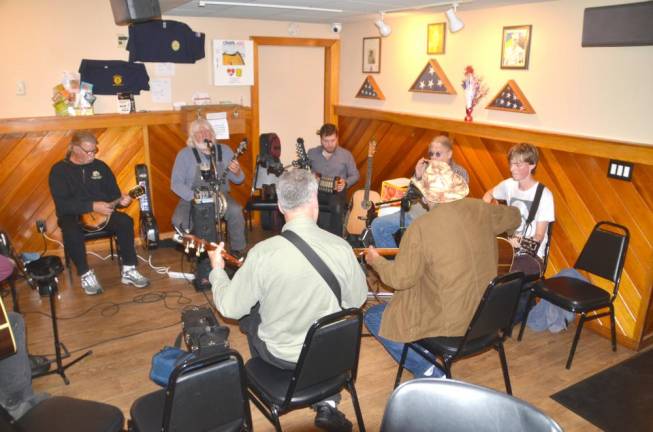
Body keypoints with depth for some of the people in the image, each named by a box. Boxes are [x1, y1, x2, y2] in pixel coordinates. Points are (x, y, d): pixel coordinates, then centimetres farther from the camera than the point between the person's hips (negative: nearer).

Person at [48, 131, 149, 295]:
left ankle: (128, 270, -16)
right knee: (72, 232, -37)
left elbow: (113, 192, 8)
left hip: (101, 212, 3)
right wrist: (92, 206, -27)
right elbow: (62, 204, -18)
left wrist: (121, 199, -16)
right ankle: (86, 274, -17)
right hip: (72, 215, -3)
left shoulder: (100, 166, 7)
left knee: (125, 222, -24)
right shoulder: (59, 170, -6)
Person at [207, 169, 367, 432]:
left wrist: (217, 269, 5)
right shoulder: (341, 247, -19)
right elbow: (357, 300, -3)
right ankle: (327, 405, 27)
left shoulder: (262, 253, -25)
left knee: (247, 315, 27)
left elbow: (230, 308, -13)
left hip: (279, 355, -1)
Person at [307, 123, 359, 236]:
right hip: (316, 190, 1)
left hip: (337, 192, -1)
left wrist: (345, 183, -12)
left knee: (337, 208, -35)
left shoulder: (346, 154, 3)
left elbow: (355, 175, 8)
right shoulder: (311, 153, 6)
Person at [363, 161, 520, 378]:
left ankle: (427, 371, 6)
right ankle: (430, 367, 26)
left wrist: (375, 260, 1)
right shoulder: (481, 210, -7)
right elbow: (514, 216, 14)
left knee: (373, 317, 10)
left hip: (450, 324, -7)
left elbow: (400, 279, -17)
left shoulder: (422, 227, -25)